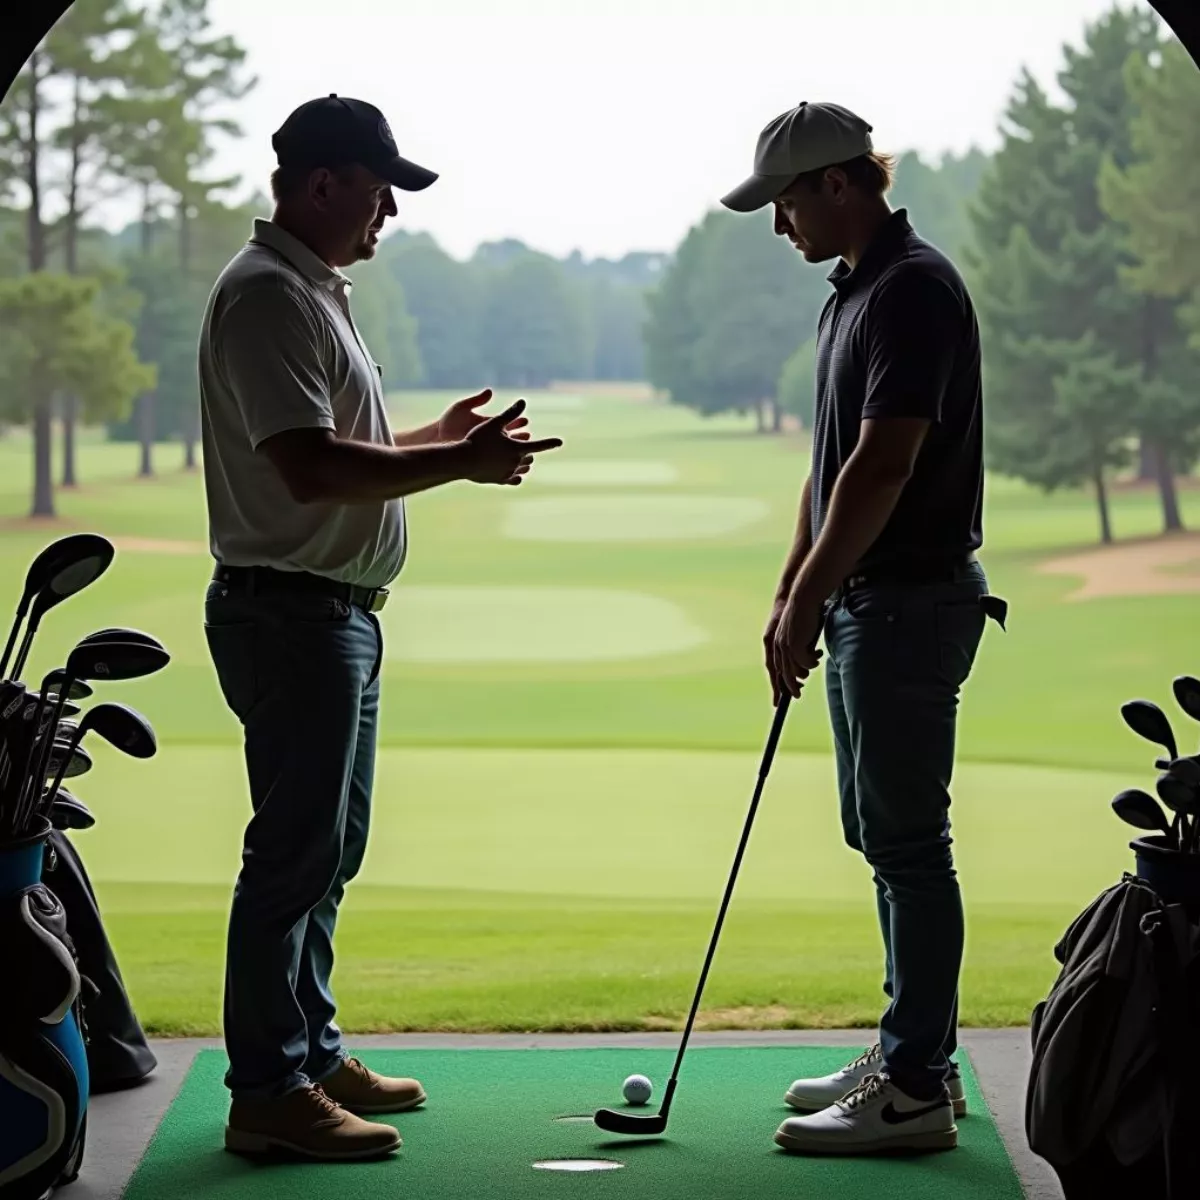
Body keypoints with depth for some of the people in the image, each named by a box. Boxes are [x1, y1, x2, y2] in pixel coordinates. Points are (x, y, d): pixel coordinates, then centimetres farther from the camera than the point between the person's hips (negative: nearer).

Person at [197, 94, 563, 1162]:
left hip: (336, 612, 11)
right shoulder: (266, 295, -16)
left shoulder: (316, 290, 17)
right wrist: (458, 464, -18)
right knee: (294, 852, -7)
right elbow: (309, 467, -25)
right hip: (291, 610, -11)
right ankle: (267, 1092, -2)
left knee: (326, 850, 16)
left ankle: (312, 1053, 25)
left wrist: (436, 441, 14)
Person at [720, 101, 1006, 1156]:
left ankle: (916, 1090, -1)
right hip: (867, 602, 10)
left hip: (910, 603, -10)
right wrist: (793, 595, 16)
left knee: (906, 840, -6)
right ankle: (916, 1056, 24)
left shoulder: (913, 289, -17)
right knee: (881, 832, 15)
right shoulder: (852, 294, 15)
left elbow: (882, 466, -22)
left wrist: (808, 601, -18)